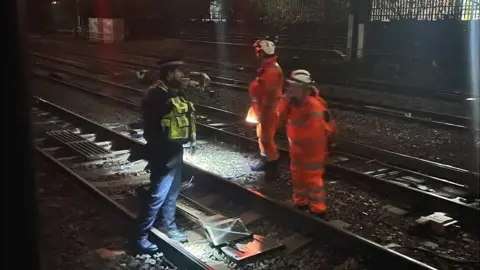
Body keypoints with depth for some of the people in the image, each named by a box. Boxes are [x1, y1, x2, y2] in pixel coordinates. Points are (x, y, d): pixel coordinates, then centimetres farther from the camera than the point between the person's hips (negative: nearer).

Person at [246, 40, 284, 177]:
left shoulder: (272, 70, -22)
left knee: (266, 138, -4)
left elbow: (269, 94, -24)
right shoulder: (267, 67, 10)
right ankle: (265, 161, 32)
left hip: (268, 110, -10)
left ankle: (273, 166, 6)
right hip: (264, 108, 10)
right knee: (262, 136, 19)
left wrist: (262, 112, -22)